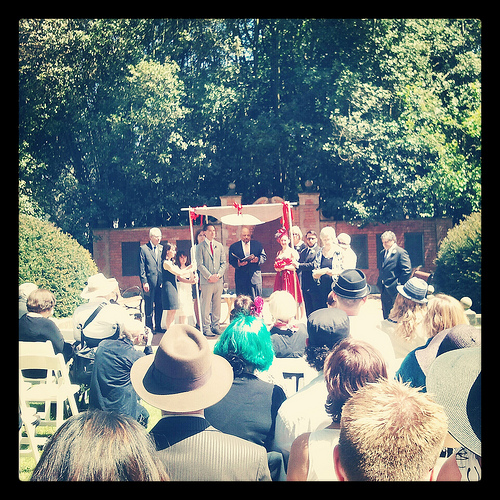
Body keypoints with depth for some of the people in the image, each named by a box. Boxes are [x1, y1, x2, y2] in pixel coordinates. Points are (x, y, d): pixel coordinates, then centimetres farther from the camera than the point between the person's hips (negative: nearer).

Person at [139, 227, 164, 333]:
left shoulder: (161, 248, 13)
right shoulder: (143, 249, -1)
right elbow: (141, 267, -4)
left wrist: (164, 280, 7)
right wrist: (144, 282, -11)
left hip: (160, 282, 4)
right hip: (149, 282, -4)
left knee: (159, 306, 9)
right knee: (149, 306, 2)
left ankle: (158, 326, 18)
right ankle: (149, 326, 12)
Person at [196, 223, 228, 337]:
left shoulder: (219, 246, 14)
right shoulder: (200, 247, 1)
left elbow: (224, 263, 12)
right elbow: (200, 264, -5)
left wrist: (218, 275, -4)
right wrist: (209, 276, -12)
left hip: (218, 280, 4)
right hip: (206, 281, -4)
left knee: (217, 305, 7)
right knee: (206, 305, -3)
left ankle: (216, 326, 15)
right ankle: (206, 328, 3)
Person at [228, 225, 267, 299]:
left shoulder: (257, 244, 12)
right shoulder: (234, 246, 8)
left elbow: (264, 256, 11)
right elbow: (231, 261, 5)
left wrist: (258, 259, -11)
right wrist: (238, 264, -16)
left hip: (255, 276, 1)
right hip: (241, 278, -1)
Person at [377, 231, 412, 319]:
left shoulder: (401, 252, -11)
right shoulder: (382, 253, 14)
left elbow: (407, 270, -15)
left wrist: (399, 285, -15)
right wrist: (380, 282, 12)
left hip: (394, 290, -8)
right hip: (384, 290, 8)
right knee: (386, 315, 13)